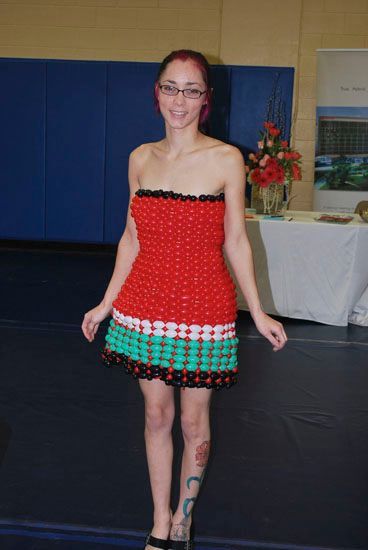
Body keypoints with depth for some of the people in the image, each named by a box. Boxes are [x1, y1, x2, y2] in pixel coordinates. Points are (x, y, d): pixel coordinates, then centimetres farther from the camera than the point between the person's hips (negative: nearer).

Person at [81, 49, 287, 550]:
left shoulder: (226, 160, -7)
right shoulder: (141, 158, 3)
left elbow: (235, 241, -2)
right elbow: (132, 238, 9)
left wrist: (258, 313, -2)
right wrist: (106, 304, 11)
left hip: (202, 306, -3)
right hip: (146, 302, 3)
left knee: (194, 421, 9)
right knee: (156, 415, 13)